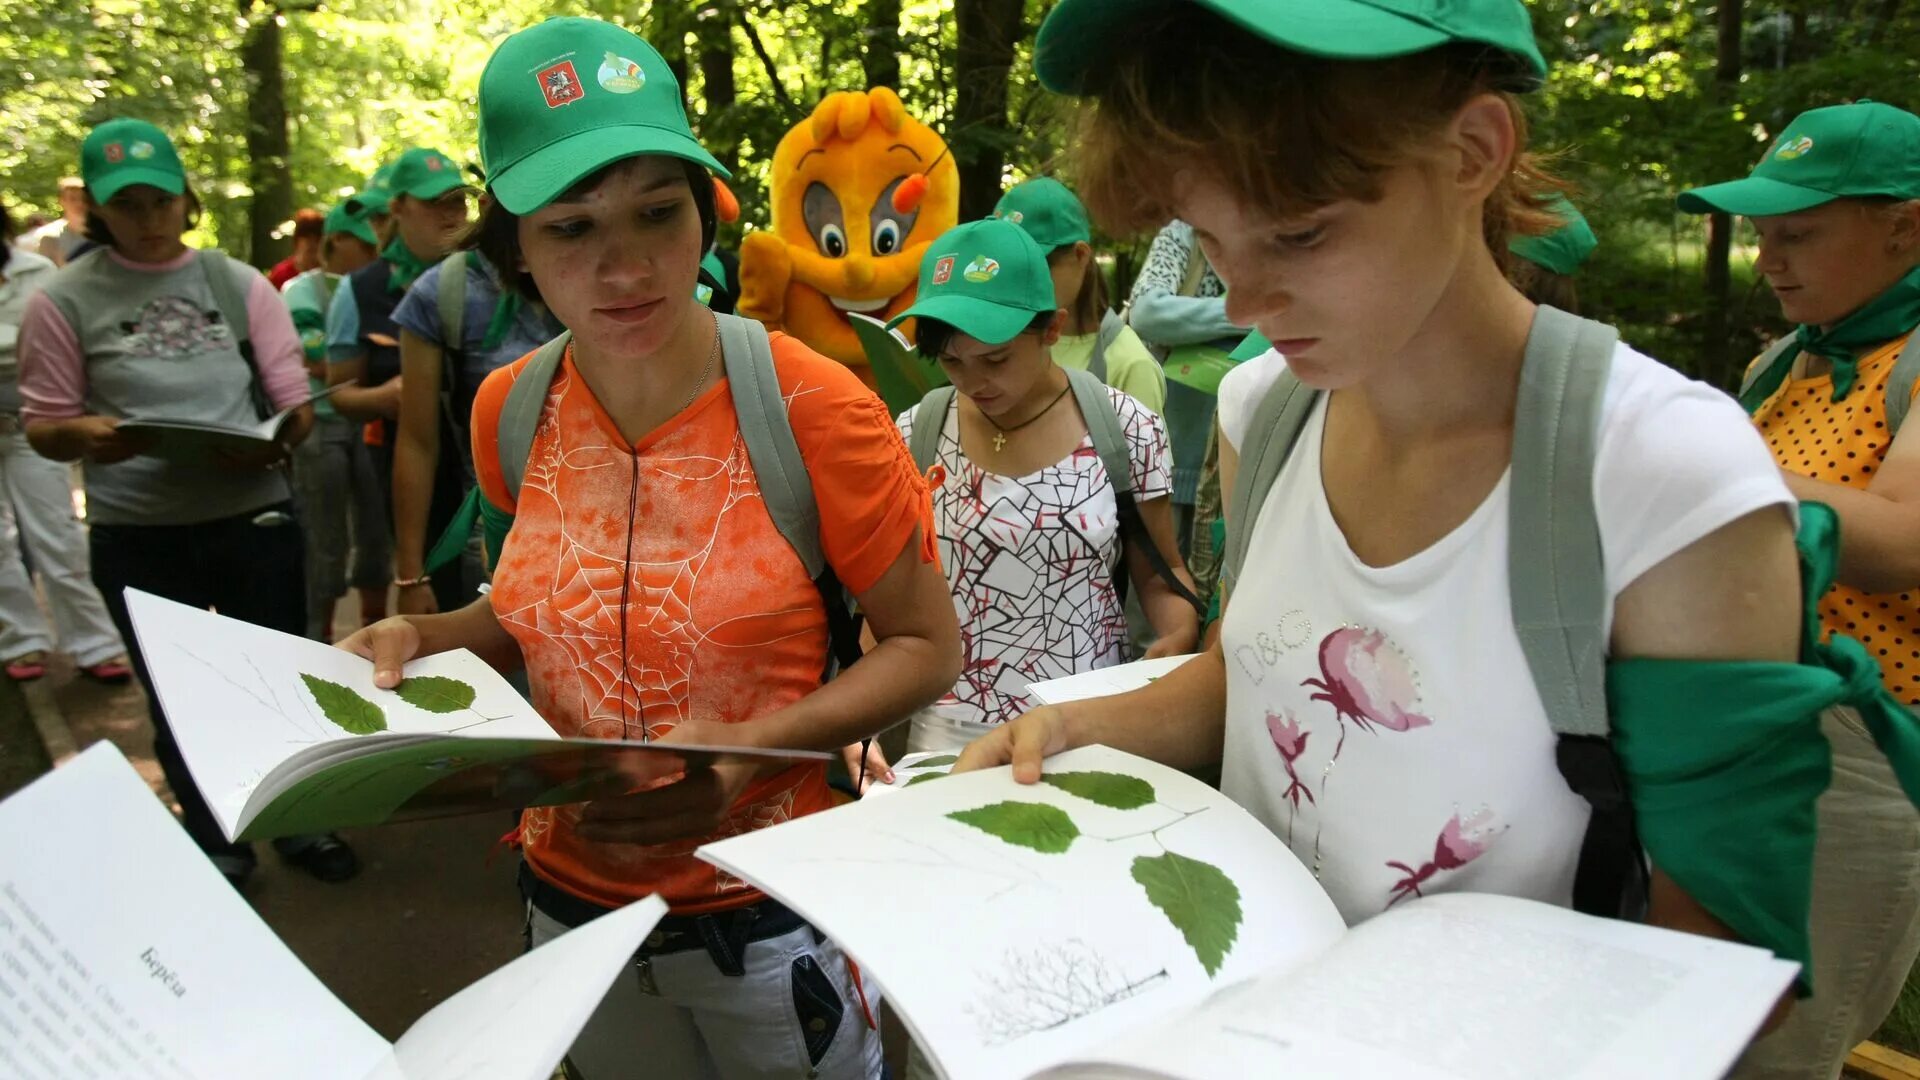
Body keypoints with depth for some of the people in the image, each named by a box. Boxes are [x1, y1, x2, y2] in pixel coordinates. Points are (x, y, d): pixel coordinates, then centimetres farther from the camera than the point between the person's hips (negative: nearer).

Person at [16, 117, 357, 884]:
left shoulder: (240, 283, 2)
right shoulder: (62, 301, -3)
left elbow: (297, 405, 2)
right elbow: (42, 425, 1)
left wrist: (273, 440, -20)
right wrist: (84, 434, -21)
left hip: (254, 516, 1)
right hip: (137, 536, -1)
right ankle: (214, 842, 33)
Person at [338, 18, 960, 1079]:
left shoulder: (811, 407, -21)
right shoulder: (510, 413, -7)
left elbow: (925, 647, -12)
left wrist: (753, 748, -25)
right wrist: (422, 638, -6)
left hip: (769, 908, -4)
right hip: (571, 896, 5)